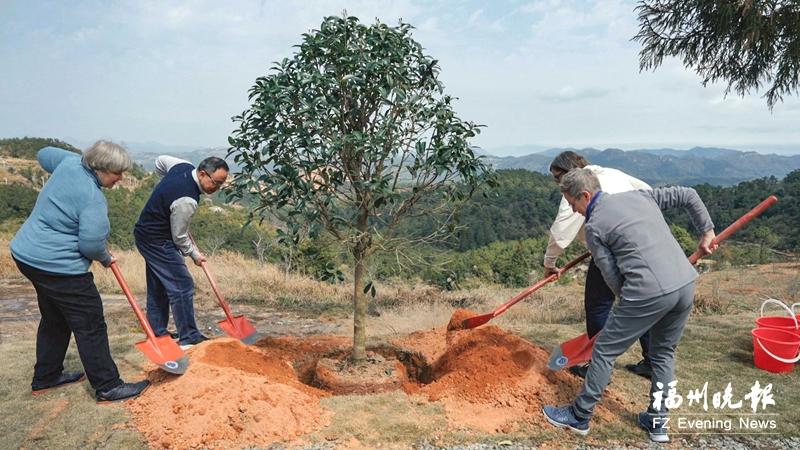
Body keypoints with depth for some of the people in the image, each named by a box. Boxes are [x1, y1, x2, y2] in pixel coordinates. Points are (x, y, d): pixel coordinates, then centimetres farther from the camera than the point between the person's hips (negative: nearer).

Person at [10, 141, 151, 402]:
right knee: (90, 326, -2)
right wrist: (106, 259, -2)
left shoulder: (71, 162, 1)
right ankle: (108, 387, 6)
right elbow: (92, 245, -23)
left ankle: (45, 378, 35)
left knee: (54, 320, 23)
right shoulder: (92, 199, -24)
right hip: (58, 267, -10)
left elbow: (45, 154, 23)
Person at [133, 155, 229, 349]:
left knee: (158, 286, 17)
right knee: (182, 285, -8)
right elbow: (179, 237, -18)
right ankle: (189, 338, -1)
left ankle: (157, 333, 27)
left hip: (146, 234, 10)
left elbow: (160, 161, 16)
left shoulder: (184, 166, -6)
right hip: (157, 241, -10)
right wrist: (195, 255, -2)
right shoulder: (187, 201, -31)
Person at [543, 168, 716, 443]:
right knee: (664, 353, 25)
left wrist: (629, 305, 15)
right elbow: (688, 195, 20)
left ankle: (579, 417, 22)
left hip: (649, 292, -7)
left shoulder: (594, 226, -1)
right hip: (686, 284, 7)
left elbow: (612, 276, 0)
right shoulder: (640, 196, 17)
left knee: (605, 351, 9)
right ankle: (657, 422, 31)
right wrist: (706, 231, 28)